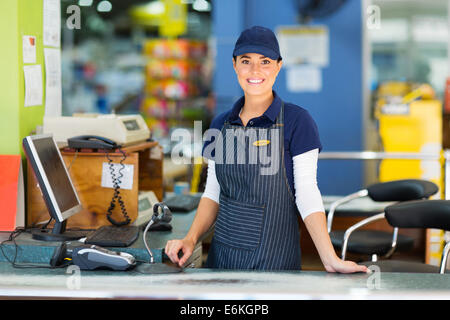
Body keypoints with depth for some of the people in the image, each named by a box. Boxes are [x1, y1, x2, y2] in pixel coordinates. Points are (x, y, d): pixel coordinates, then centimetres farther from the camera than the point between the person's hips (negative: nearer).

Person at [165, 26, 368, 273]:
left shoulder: (296, 121, -7)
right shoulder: (220, 125, 7)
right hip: (222, 254, 4)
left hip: (274, 258, -4)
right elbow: (213, 193, 9)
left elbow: (307, 194, -10)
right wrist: (191, 239, -5)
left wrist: (330, 259, -18)